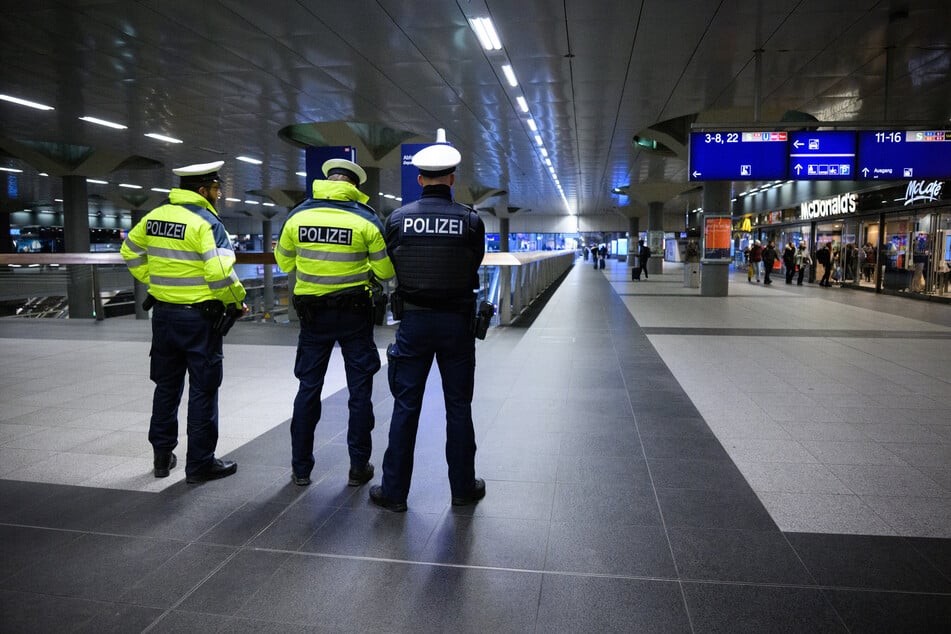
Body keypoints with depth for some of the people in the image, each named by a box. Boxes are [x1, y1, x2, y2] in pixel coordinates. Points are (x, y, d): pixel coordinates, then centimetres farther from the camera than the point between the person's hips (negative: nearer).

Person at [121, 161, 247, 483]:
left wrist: (154, 281, 19)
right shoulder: (206, 223, -16)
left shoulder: (154, 216, 6)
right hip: (200, 316, -7)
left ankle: (162, 456, 29)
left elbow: (130, 253, 17)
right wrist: (237, 302, -9)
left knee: (167, 386, 18)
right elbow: (220, 274, -23)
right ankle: (200, 463, 11)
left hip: (164, 313, 7)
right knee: (203, 390, 4)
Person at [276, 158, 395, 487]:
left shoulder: (297, 216, -2)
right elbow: (386, 271, -7)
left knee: (309, 388, 12)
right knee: (360, 389, 9)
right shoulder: (366, 219, -10)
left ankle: (300, 468, 19)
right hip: (354, 312, -2)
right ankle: (359, 467, 15)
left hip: (312, 312, 2)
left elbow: (284, 263, 10)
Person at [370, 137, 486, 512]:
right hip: (457, 322, 0)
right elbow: (475, 266, 4)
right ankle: (463, 488, 22)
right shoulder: (471, 220, -6)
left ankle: (394, 491, 16)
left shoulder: (398, 218, -3)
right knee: (458, 407, 11)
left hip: (413, 322, 0)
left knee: (405, 407, 8)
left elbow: (389, 267, 4)